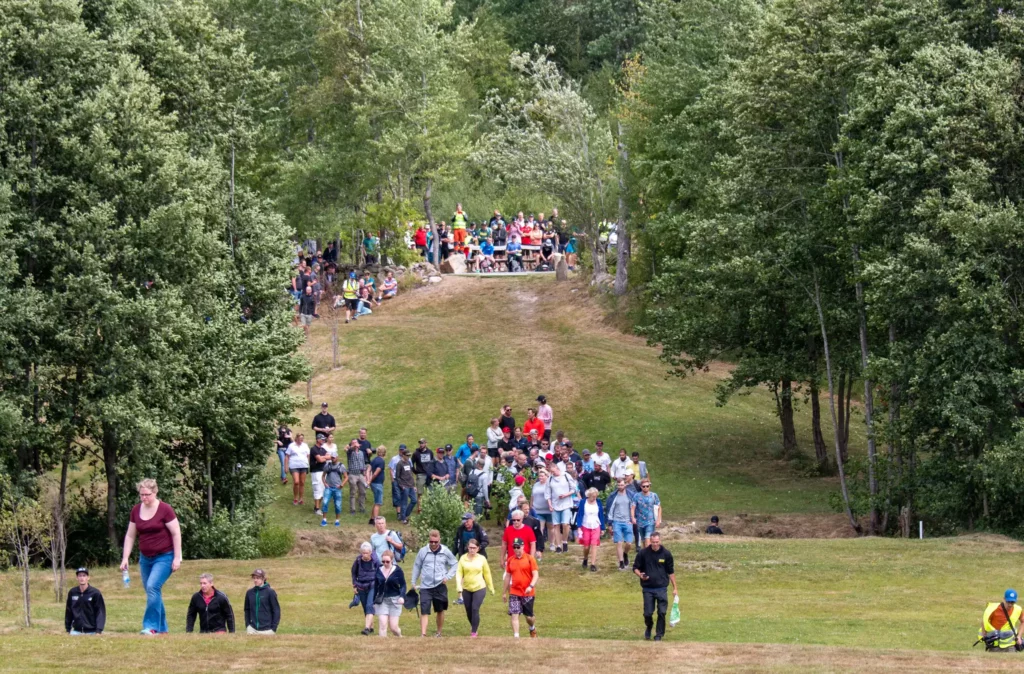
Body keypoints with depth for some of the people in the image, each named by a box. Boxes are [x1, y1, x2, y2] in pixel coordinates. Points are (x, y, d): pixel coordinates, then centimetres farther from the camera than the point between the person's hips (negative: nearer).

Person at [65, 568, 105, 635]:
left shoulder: (95, 593, -5)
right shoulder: (72, 593, 5)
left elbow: (101, 612, -6)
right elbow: (68, 612, 13)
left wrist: (99, 630, -15)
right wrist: (67, 629, 13)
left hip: (91, 631, -3)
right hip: (76, 631, 3)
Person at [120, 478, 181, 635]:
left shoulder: (165, 510, -12)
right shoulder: (136, 510, 4)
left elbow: (176, 534, -10)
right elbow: (130, 536, 10)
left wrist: (177, 558, -13)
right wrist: (125, 558, 5)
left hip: (164, 556, -6)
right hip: (145, 557, 6)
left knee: (153, 586, -22)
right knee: (152, 592, 8)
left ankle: (151, 626, -21)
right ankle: (162, 629, 18)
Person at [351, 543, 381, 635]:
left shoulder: (375, 561, -12)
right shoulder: (358, 560, -5)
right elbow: (354, 572, 11)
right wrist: (354, 585, 9)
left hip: (372, 587, -4)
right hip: (361, 588, 4)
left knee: (370, 606, -18)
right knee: (365, 608, 10)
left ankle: (367, 628, -26)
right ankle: (371, 627, 25)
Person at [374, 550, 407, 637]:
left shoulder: (397, 570, -6)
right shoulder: (379, 570, 4)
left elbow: (403, 585, -3)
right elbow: (376, 586, 12)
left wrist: (402, 596, -20)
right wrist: (374, 601, 14)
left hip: (394, 600, -2)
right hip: (382, 600, 2)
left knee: (393, 627, -2)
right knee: (382, 625, -9)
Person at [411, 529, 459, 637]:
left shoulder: (446, 552, -3)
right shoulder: (423, 551, -1)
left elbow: (455, 565, 7)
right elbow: (417, 566, 9)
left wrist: (448, 576, -6)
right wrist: (413, 582, 9)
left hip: (440, 586, 1)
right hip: (425, 587, -1)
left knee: (440, 611, 14)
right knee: (424, 611, -11)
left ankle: (439, 632, 29)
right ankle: (423, 634, -16)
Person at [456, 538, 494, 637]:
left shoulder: (482, 559, -3)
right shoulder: (463, 558, -3)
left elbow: (487, 574, 5)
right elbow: (459, 573, -6)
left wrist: (491, 588, 11)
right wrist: (459, 586, -18)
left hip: (479, 588, -2)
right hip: (466, 589, 2)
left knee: (475, 609, -13)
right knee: (468, 610, 11)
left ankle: (474, 632, -6)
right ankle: (473, 625, 39)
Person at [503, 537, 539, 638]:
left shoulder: (529, 558, -4)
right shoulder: (510, 560, 7)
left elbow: (536, 575, -8)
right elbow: (508, 576, 15)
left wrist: (531, 586, -25)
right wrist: (505, 593, 18)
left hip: (527, 593, -3)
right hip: (514, 593, 3)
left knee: (529, 616, 8)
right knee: (514, 615, -9)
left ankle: (533, 628, 39)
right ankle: (516, 636, -8)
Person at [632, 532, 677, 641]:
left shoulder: (666, 554, 0)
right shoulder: (643, 553, -3)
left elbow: (671, 572, 8)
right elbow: (635, 568, 7)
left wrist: (675, 588, 8)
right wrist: (640, 575, -16)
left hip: (662, 588, 0)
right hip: (647, 588, 0)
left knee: (662, 612, -4)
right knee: (647, 613, 0)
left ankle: (659, 634, 10)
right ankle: (648, 627, 31)